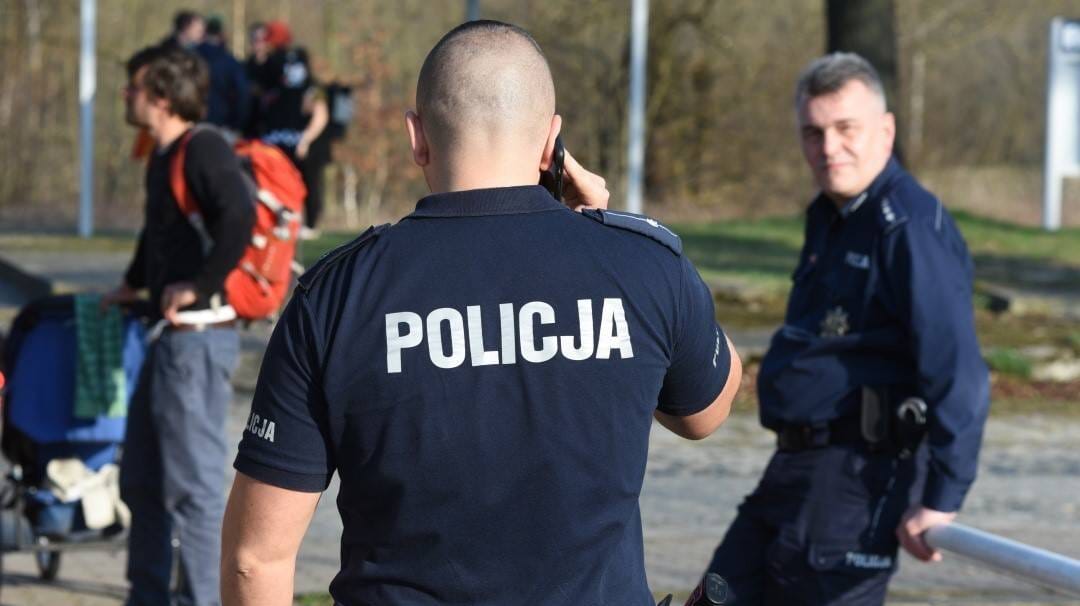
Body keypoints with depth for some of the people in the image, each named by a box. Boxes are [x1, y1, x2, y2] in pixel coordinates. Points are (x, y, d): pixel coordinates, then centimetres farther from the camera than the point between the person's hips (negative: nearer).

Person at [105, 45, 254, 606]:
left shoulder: (204, 149, -15)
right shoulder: (163, 157, 15)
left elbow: (239, 216, -31)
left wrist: (199, 285, -24)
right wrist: (133, 285, 34)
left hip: (198, 334, -10)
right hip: (170, 334, 10)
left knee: (193, 481, -6)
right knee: (141, 477, 17)